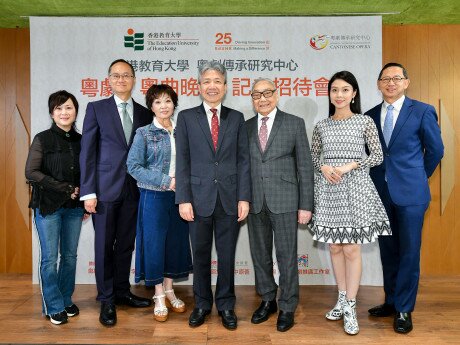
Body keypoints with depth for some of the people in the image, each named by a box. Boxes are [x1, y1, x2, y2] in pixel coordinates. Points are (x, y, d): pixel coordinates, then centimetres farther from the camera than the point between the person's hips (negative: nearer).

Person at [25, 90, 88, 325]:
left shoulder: (80, 140, 7)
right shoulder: (42, 139, -5)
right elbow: (31, 172, -12)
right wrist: (64, 189, -15)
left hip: (74, 208, 4)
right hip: (48, 206, -4)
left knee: (70, 255, 10)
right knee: (49, 257, 1)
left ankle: (66, 301, 24)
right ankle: (54, 307, 15)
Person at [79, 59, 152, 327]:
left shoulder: (144, 113, 9)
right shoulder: (96, 108, 1)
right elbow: (87, 152, -3)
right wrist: (88, 192, -9)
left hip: (134, 189, 3)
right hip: (105, 188, -3)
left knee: (126, 244, 12)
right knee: (104, 245, 5)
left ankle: (122, 291, 28)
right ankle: (106, 299, 19)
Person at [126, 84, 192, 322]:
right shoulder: (144, 133, -4)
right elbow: (133, 166, -10)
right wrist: (166, 181, -15)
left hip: (178, 196, 4)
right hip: (154, 196, -4)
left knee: (175, 243, 10)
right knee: (154, 243, 2)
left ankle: (169, 290, 27)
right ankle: (159, 296, 17)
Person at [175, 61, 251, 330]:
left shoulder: (237, 118, 7)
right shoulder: (186, 117, 4)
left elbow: (243, 160, 3)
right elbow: (183, 161, 0)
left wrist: (244, 197, -4)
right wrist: (183, 199, -6)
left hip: (230, 198, 1)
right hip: (199, 198, 0)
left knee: (227, 255, 10)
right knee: (200, 255, 11)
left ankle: (226, 305, 28)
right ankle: (202, 304, 30)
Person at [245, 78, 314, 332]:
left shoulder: (295, 123, 0)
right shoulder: (245, 127, 8)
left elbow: (305, 165, -1)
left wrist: (306, 205, -5)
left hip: (284, 201, -3)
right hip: (255, 202, 3)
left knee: (286, 256, 4)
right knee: (260, 254, 12)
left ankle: (287, 307, 21)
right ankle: (267, 300, 31)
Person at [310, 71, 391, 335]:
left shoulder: (365, 122, -1)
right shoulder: (322, 126, 7)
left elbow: (378, 156, -2)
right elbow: (313, 156, 14)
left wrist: (350, 166, -15)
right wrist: (324, 167, -8)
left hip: (355, 189, -3)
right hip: (328, 190, 3)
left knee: (351, 249, -2)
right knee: (335, 247, 10)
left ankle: (350, 307, 11)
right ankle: (342, 299, 26)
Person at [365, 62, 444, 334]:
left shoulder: (423, 111, -3)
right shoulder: (370, 116, 7)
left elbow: (435, 150, 4)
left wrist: (418, 178, 10)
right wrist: (377, 180, 7)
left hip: (410, 193, -3)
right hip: (381, 193, 4)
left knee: (409, 252, 3)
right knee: (388, 251, 13)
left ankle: (404, 309, 16)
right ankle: (391, 301, 28)